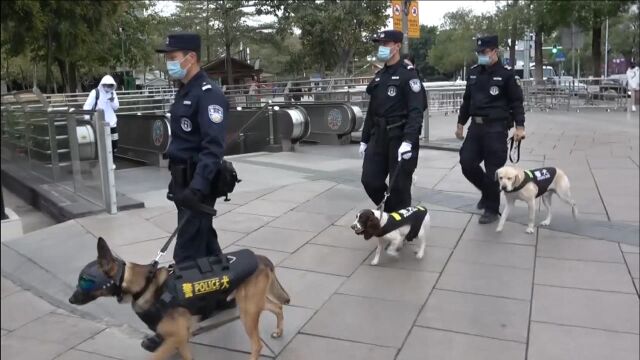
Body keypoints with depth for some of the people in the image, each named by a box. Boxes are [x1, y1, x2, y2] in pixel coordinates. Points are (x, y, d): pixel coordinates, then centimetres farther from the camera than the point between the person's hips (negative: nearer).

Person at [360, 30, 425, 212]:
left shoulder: (408, 73, -8)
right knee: (370, 180, 4)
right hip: (379, 136, 7)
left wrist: (408, 141, -28)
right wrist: (365, 140, 17)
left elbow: (416, 111, -18)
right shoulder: (379, 75, 15)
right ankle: (388, 212, 28)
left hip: (400, 137, -7)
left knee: (399, 186, 0)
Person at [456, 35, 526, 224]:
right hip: (476, 126, 6)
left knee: (493, 170, -2)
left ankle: (492, 209, 13)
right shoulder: (473, 72, 11)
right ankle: (488, 191, 28)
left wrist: (519, 126, -13)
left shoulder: (506, 74, -6)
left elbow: (516, 102, -6)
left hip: (496, 128, -6)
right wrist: (461, 123, 19)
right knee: (467, 163, 1)